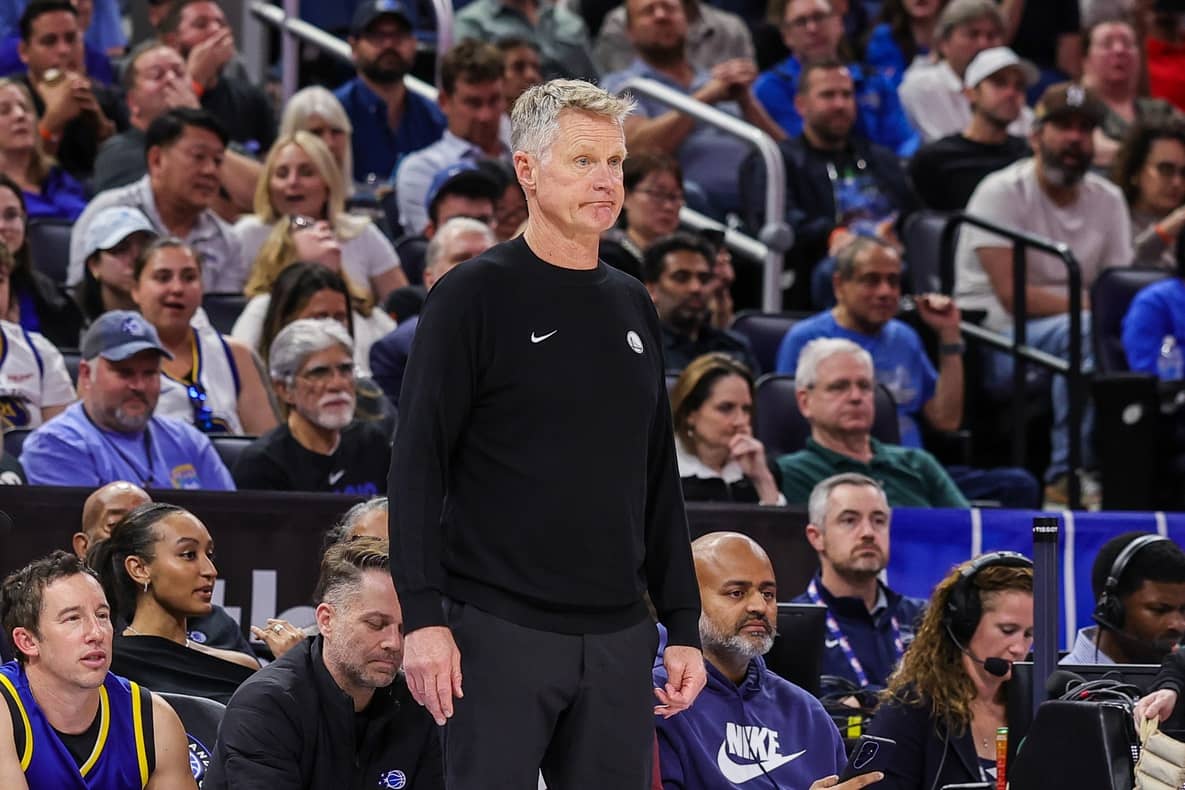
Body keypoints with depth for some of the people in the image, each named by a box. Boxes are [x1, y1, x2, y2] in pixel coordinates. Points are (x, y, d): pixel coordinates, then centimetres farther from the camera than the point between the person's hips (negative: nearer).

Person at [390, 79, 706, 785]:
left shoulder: (632, 306, 15)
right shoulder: (476, 297, -4)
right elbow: (418, 466, -8)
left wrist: (683, 626, 14)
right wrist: (423, 618, -15)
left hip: (618, 639, 6)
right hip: (500, 628, -6)